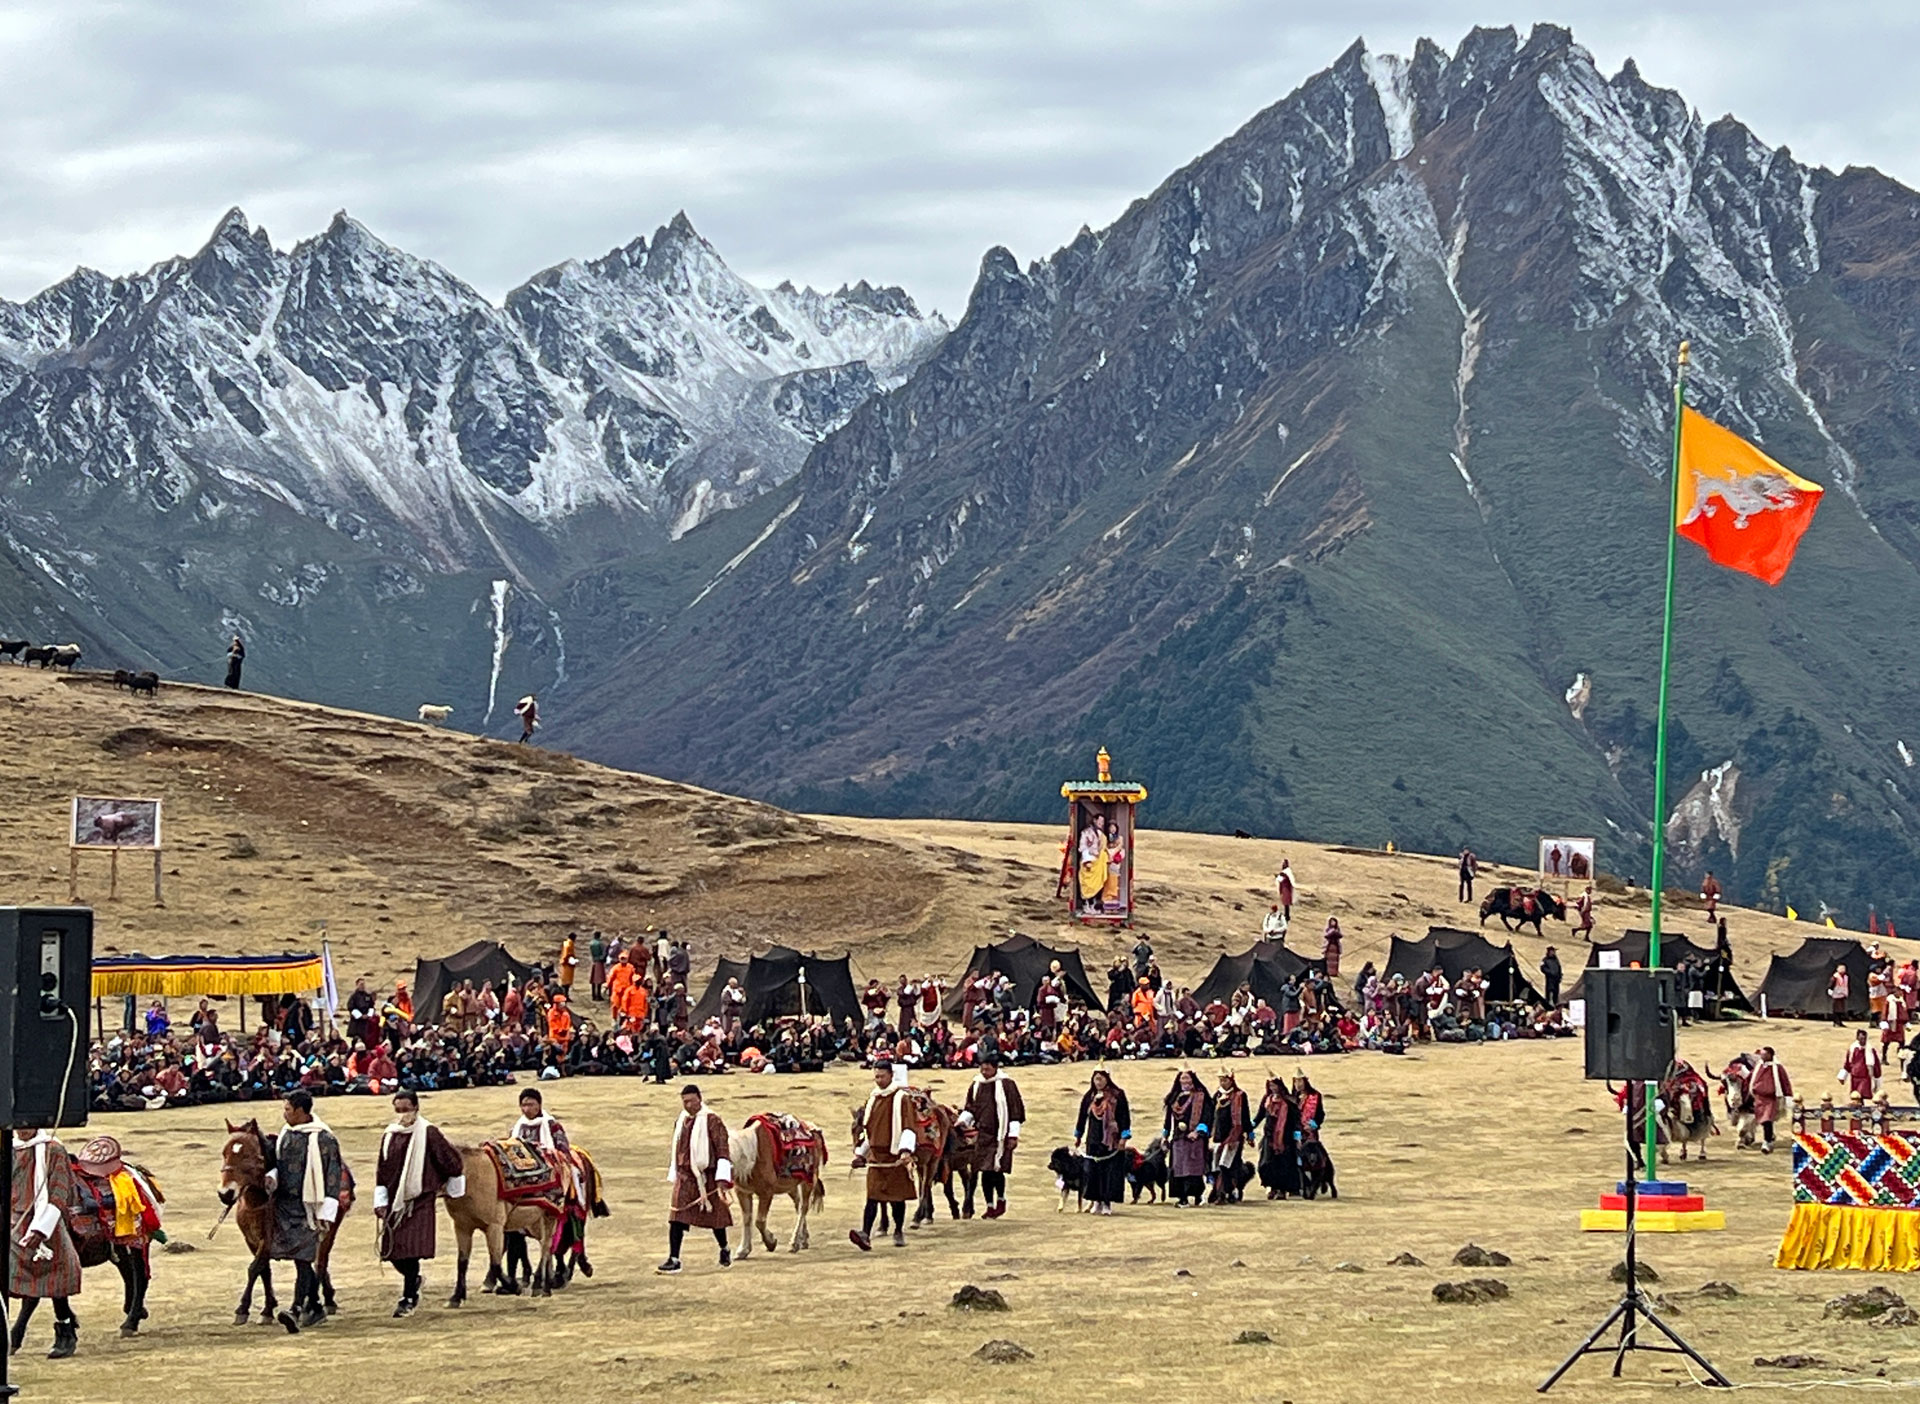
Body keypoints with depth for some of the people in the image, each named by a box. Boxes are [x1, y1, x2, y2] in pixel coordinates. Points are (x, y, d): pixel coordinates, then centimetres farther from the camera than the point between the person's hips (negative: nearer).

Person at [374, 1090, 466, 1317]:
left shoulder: (428, 1133, -7)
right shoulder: (389, 1136, 9)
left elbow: (452, 1160, 0)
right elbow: (382, 1171, 12)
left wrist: (454, 1190, 9)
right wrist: (380, 1202, 6)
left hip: (419, 1202, -5)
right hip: (394, 1202, 5)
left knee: (411, 1252, -11)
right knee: (393, 1251, 6)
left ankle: (408, 1300, -4)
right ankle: (413, 1281, 35)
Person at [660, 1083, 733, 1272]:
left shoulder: (711, 1120, -10)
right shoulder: (680, 1121, 10)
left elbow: (722, 1150, -13)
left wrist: (722, 1178, -19)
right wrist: (673, 1175, 20)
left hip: (707, 1176, -5)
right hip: (685, 1175, 5)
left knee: (714, 1216, 10)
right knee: (676, 1218, -7)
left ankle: (725, 1250, 34)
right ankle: (674, 1259, -8)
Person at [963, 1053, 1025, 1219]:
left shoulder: (1006, 1085, -6)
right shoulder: (976, 1085, 10)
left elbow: (1016, 1111, -5)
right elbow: (970, 1108, 19)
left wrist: (1013, 1135, -8)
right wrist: (963, 1120, -1)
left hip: (1000, 1135, -5)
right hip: (982, 1135, 5)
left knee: (997, 1170, -12)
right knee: (985, 1172, 4)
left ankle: (1001, 1199, 10)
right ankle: (990, 1206, 13)